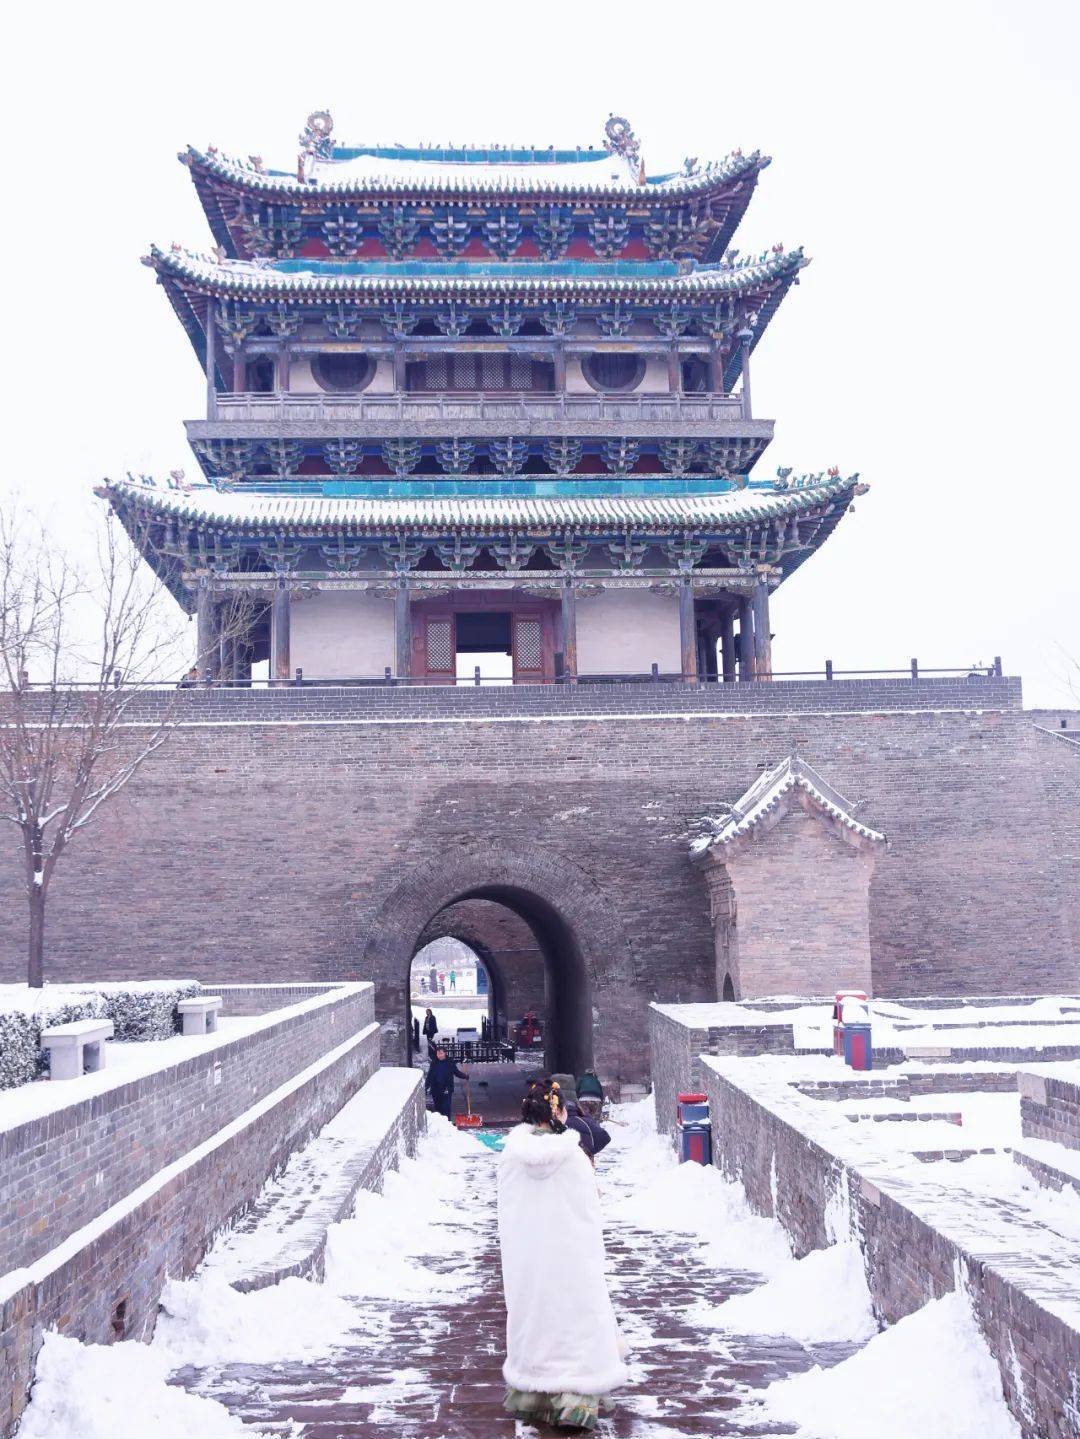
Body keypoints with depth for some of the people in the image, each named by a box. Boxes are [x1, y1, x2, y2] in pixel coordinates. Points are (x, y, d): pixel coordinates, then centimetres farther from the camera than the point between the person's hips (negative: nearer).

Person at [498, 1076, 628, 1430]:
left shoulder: (511, 1152, -5)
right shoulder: (572, 1154, -19)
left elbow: (505, 1209, 3)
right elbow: (590, 1210, -15)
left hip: (522, 1252, 4)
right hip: (569, 1253, -4)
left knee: (530, 1317, 17)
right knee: (574, 1320, 6)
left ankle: (528, 1396, 28)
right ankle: (574, 1401, 4)